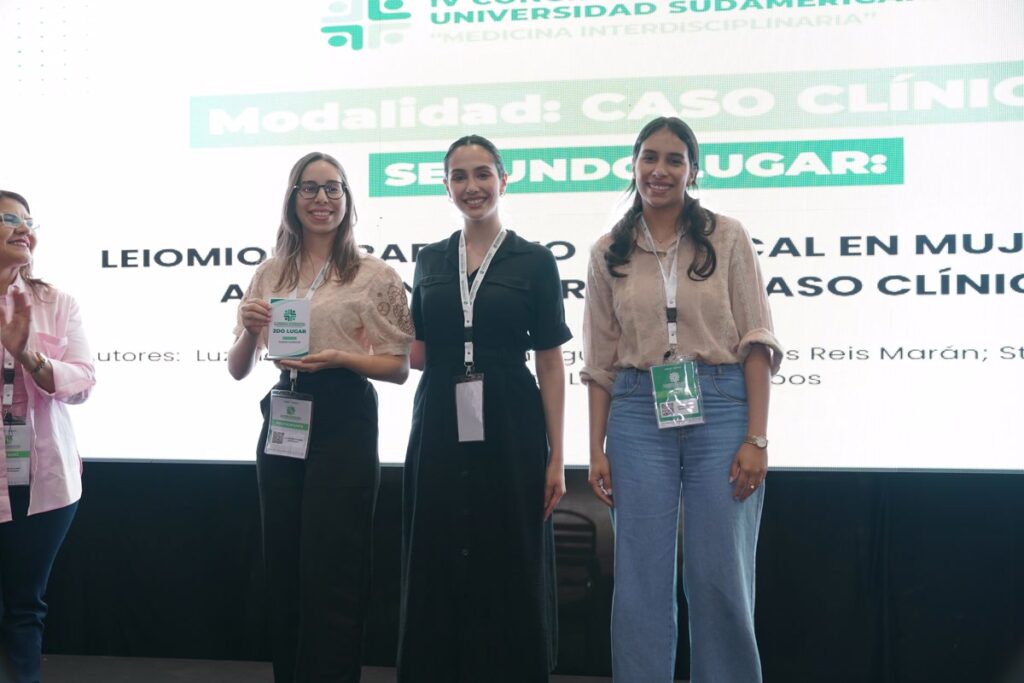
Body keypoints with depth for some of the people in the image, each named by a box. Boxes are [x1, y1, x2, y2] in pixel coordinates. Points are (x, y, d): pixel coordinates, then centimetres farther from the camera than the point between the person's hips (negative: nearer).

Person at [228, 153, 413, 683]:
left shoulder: (376, 276, -2)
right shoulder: (270, 273, 9)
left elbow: (399, 368, -1)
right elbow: (237, 369, 10)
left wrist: (340, 358, -17)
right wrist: (250, 331, -10)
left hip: (344, 424, -4)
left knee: (332, 572, 0)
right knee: (283, 568, 12)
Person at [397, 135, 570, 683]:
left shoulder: (534, 261, 1)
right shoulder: (430, 261, 10)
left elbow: (550, 365, -2)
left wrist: (556, 456, -6)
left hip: (510, 431, -3)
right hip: (439, 430, 3)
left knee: (510, 573, 3)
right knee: (437, 571, 7)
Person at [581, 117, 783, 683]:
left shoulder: (727, 238, 3)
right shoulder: (609, 253, 9)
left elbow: (755, 340, -1)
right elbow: (600, 360, 9)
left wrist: (757, 438, -8)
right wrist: (597, 451, 5)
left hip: (720, 408, -1)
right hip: (639, 414, 2)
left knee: (720, 576, 3)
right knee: (641, 577, 5)